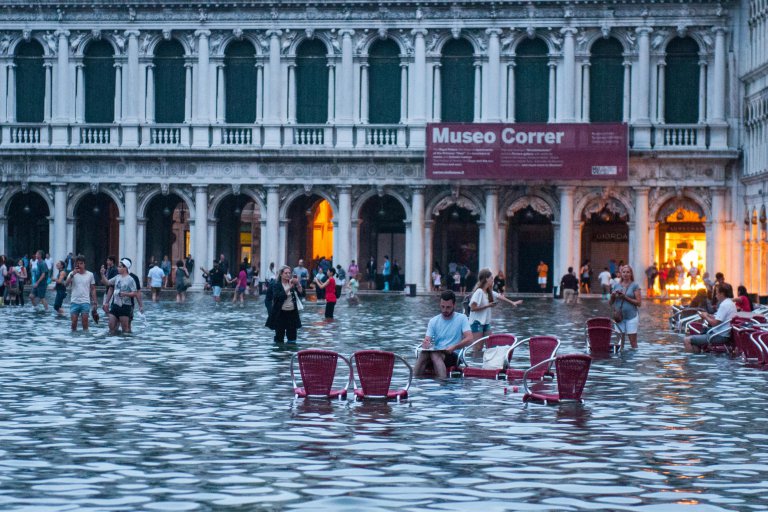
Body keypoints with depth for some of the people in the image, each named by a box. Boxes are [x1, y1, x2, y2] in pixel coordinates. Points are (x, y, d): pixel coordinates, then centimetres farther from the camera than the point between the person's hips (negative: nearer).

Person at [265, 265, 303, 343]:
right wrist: (289, 288, -25)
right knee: (279, 337, 3)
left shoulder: (293, 284, 7)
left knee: (292, 336, 4)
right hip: (280, 313, -3)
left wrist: (298, 284, -18)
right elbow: (278, 296, -20)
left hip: (292, 312, 3)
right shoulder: (276, 285, -4)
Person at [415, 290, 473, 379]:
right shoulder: (433, 321, 14)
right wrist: (425, 343, -20)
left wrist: (454, 347, -24)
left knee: (434, 354, -37)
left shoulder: (462, 318, 4)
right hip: (436, 352, 3)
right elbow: (427, 340, 6)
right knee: (423, 353, -33)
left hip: (453, 355, -3)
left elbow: (469, 339, -8)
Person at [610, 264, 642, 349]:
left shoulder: (635, 286, 0)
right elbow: (611, 302, 15)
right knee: (620, 342, 4)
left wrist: (626, 297, -15)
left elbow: (638, 303, -7)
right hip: (619, 316, 3)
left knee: (633, 343, -3)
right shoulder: (616, 286, 10)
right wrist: (613, 295, -6)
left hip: (631, 316, -3)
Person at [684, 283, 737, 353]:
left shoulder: (724, 305, -19)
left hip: (720, 336, -11)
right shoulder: (730, 303, 13)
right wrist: (709, 315, 13)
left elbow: (714, 323, -21)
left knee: (686, 340, -13)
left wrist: (705, 317, -4)